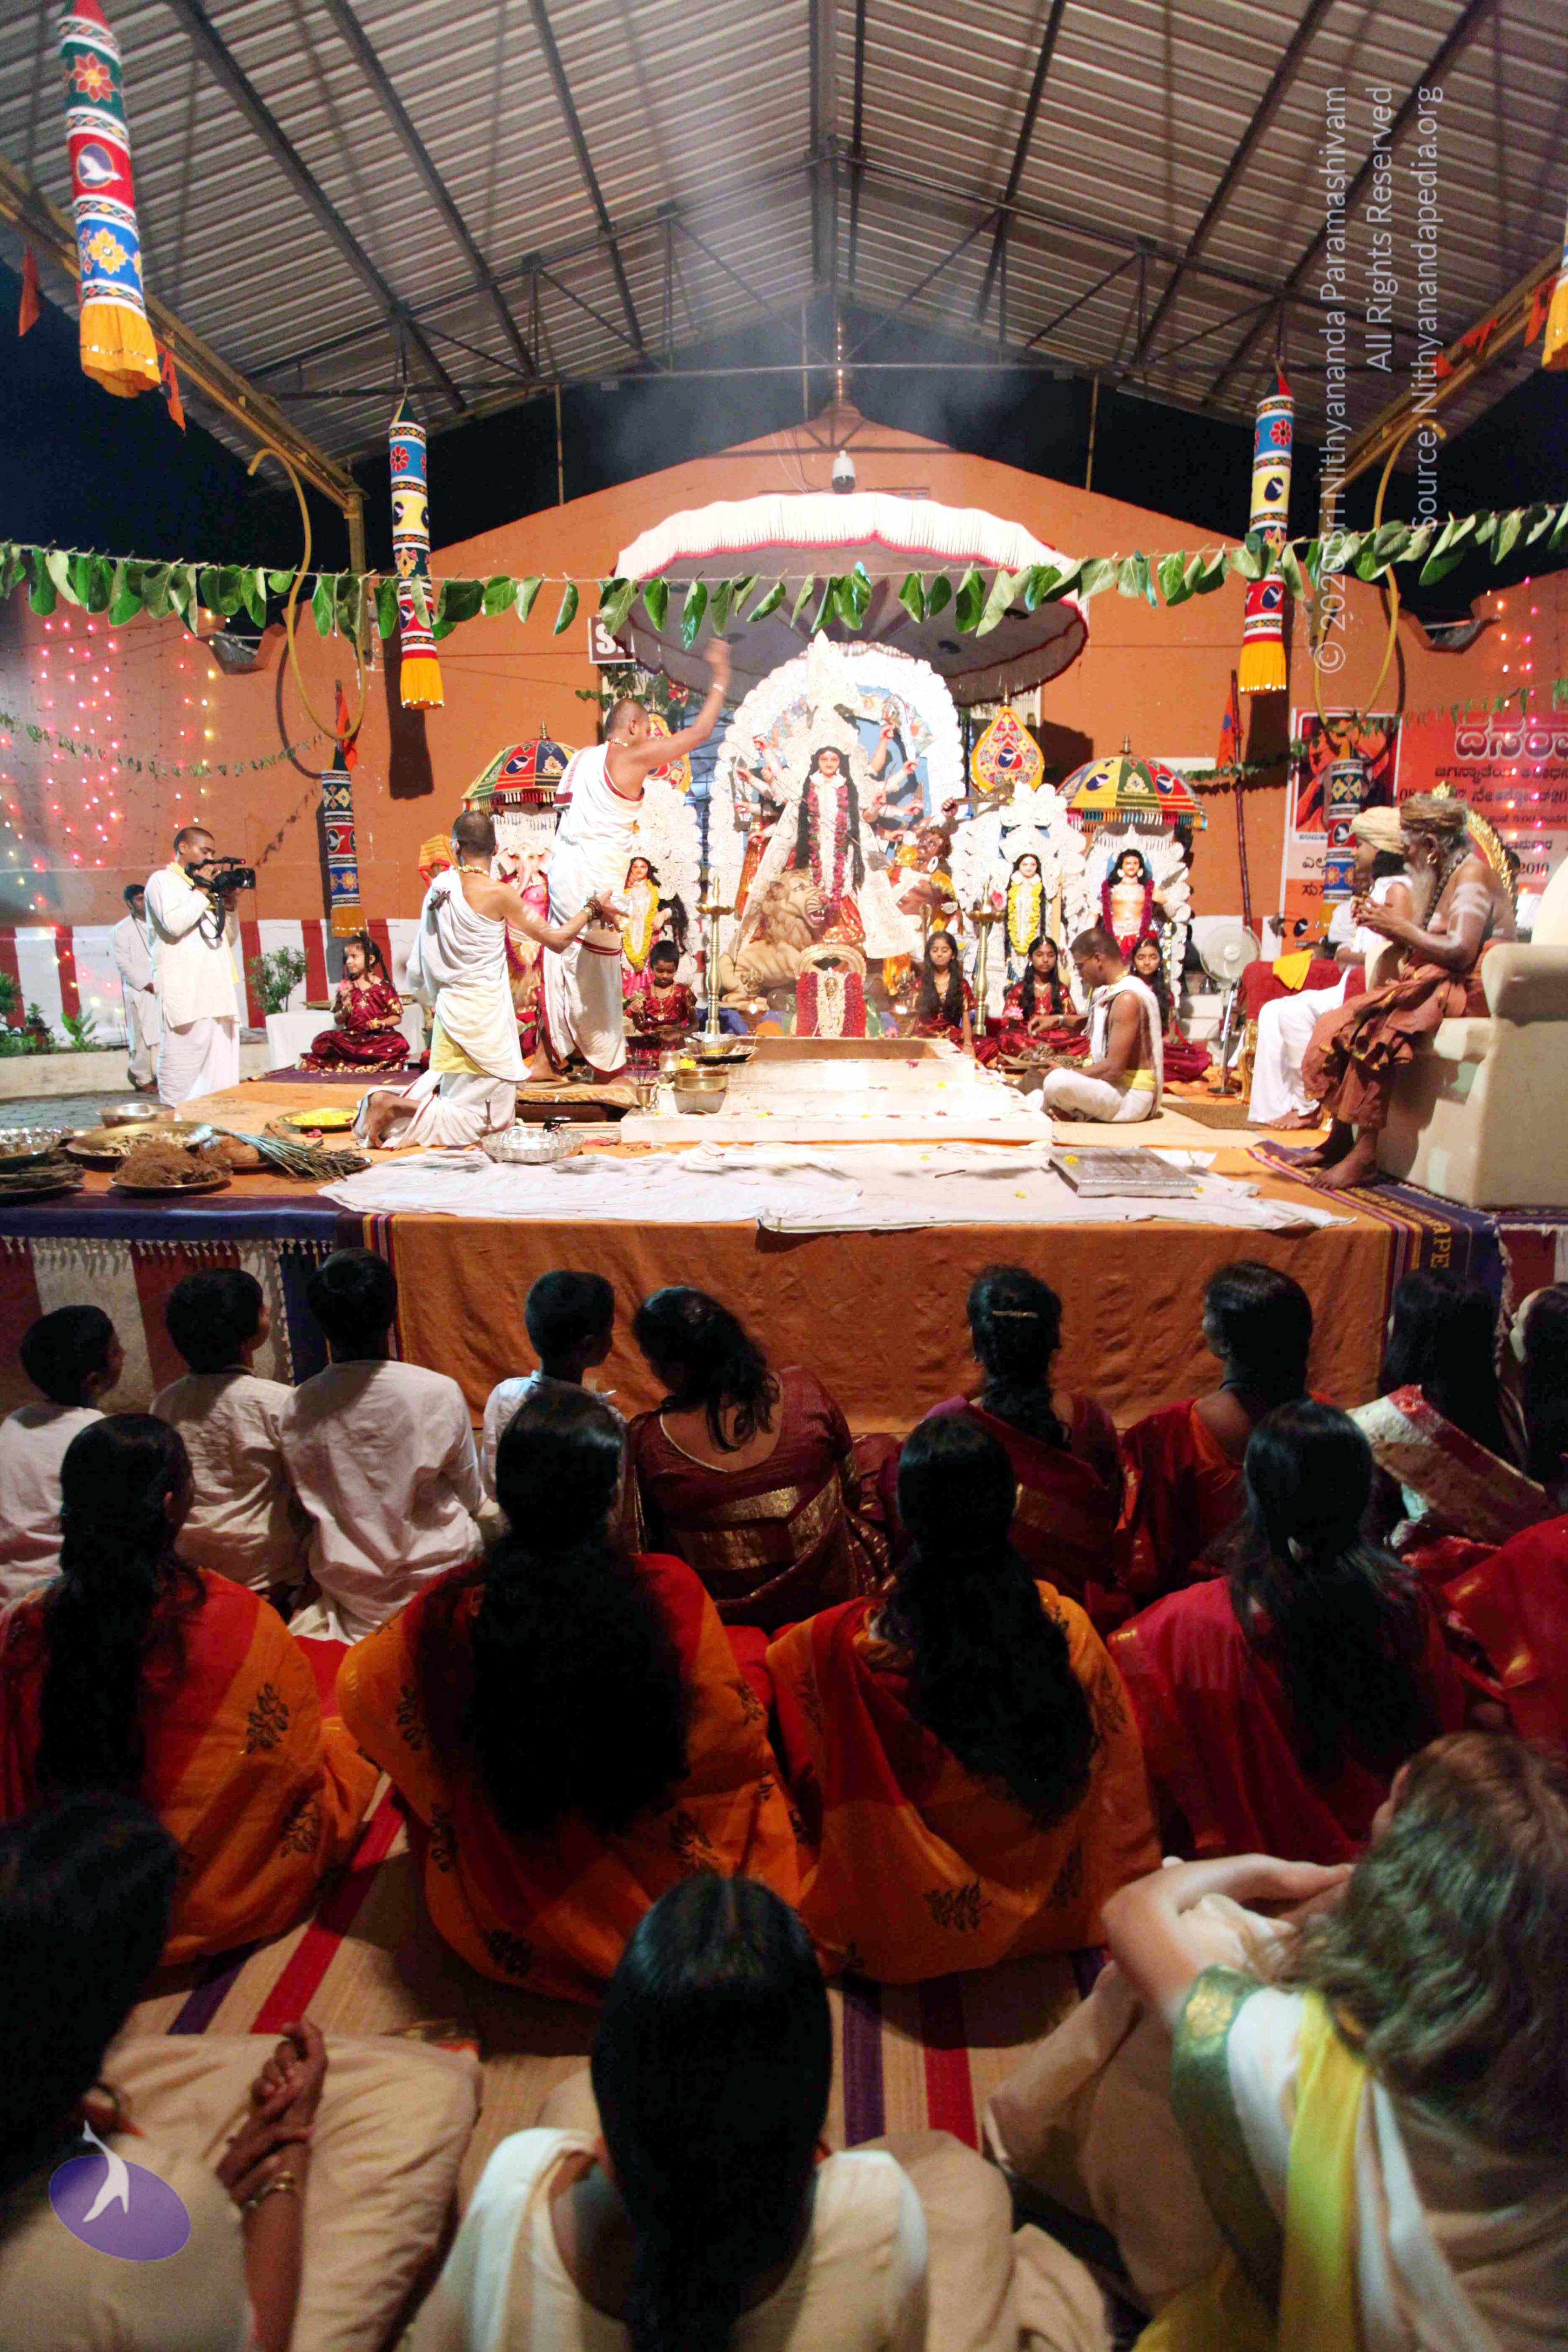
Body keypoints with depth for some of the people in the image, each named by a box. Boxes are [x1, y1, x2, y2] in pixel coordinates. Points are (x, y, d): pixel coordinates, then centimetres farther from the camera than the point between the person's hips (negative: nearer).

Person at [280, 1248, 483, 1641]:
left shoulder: (299, 1407, -12)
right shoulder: (440, 1394, -19)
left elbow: (308, 1506, 3)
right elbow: (471, 1497, -4)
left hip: (344, 1588, 4)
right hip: (433, 1576, -4)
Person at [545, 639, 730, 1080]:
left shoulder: (582, 758, 16)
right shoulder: (631, 757, -7)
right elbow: (699, 733, -5)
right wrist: (720, 680, 5)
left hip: (563, 866, 8)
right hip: (594, 881, -8)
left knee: (563, 958, 12)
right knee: (598, 972, 0)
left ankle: (558, 1051, 20)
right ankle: (604, 1064, 10)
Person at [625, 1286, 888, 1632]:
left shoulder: (646, 1443, -23)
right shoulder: (803, 1390, -17)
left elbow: (636, 1550, -7)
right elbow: (852, 1487, 0)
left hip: (729, 1615, 0)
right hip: (834, 1592, 0)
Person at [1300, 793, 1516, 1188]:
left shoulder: (1472, 873, -11)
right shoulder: (1446, 876, 20)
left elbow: (1460, 952, -23)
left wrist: (1402, 928, -14)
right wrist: (1385, 923, 4)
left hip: (1468, 991, -9)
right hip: (1436, 986, 9)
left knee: (1374, 1027, -30)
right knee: (1342, 1023, -8)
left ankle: (1364, 1154, -28)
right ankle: (1340, 1138, -10)